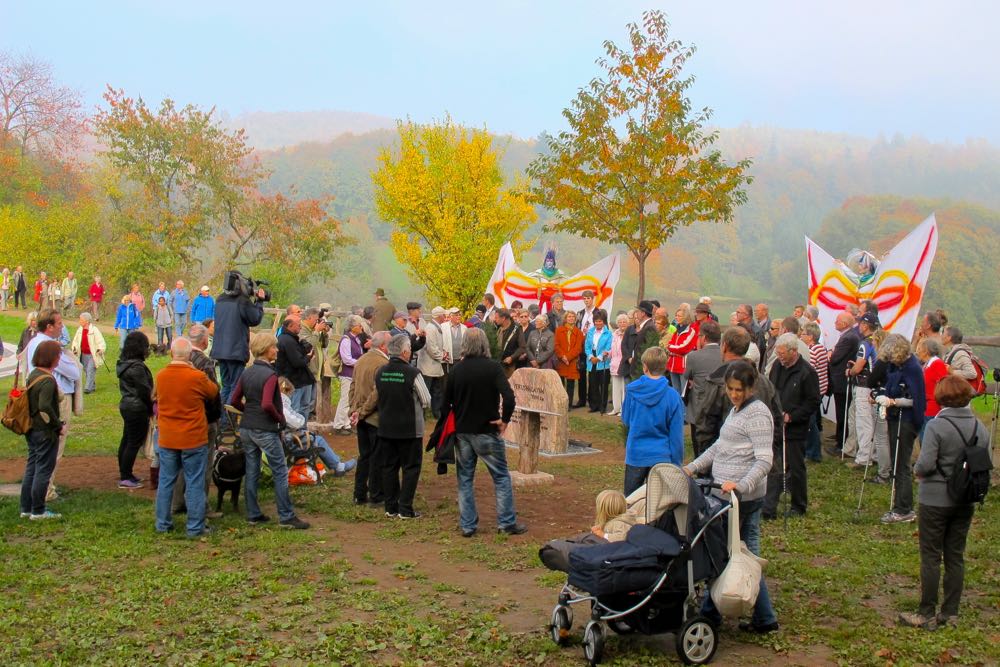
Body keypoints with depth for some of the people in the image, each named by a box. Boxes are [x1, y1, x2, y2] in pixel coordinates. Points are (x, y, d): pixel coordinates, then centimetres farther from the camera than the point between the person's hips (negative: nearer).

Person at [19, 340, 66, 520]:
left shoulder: (33, 375, 7)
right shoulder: (48, 380, -20)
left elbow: (31, 401, 13)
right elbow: (45, 407, -28)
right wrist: (59, 425, -16)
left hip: (32, 430, 9)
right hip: (46, 432, -9)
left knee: (31, 468, 16)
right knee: (43, 470, 1)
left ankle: (26, 509, 23)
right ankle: (38, 511, 8)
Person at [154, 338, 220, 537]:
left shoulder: (160, 376, -3)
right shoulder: (197, 377, -16)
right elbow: (214, 392, 1)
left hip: (166, 439, 4)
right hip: (193, 439, -4)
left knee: (166, 481, 14)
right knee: (195, 484, 4)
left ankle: (163, 524, 22)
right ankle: (195, 527, 7)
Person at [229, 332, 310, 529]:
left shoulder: (246, 373, 6)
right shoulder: (270, 375, -16)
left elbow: (234, 401, 6)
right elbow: (267, 404, -26)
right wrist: (280, 418, -11)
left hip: (246, 428, 7)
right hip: (265, 430, -7)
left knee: (251, 472, 13)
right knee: (280, 474, 2)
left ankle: (253, 515, 20)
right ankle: (286, 516, 5)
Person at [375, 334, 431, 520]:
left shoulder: (380, 372, -1)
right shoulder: (412, 373, -16)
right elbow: (427, 401, -10)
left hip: (385, 428, 5)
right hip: (410, 428, -5)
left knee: (389, 466, 13)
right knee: (410, 468, 5)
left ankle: (391, 507, 18)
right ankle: (405, 509, 4)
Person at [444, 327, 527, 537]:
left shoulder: (457, 369, 0)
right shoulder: (492, 367, -11)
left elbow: (446, 401, 4)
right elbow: (509, 397, -23)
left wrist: (454, 423, 13)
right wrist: (504, 419, -11)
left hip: (462, 432, 3)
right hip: (487, 432, -3)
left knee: (465, 479, 12)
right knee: (501, 477, 9)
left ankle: (467, 525, 14)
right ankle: (507, 522, 11)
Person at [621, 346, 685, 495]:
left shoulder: (631, 390, -8)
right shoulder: (672, 396, -12)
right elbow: (676, 435, -8)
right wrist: (676, 463, 1)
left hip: (635, 454, 1)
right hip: (661, 456, -1)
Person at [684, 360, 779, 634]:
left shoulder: (758, 414, -14)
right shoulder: (737, 410, 16)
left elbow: (764, 460, -20)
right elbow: (720, 446, 23)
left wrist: (741, 485, -32)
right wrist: (693, 467, 16)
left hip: (743, 497, -9)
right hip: (734, 495, 9)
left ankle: (710, 612, 15)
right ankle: (764, 617, 17)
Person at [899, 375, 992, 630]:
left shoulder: (936, 426, -17)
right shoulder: (980, 428, 0)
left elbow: (925, 464, -22)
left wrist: (917, 471, -2)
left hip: (935, 501, -5)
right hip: (965, 502, 5)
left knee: (931, 558, 3)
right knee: (956, 557, 13)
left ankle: (927, 615, 8)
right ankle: (950, 613, 20)